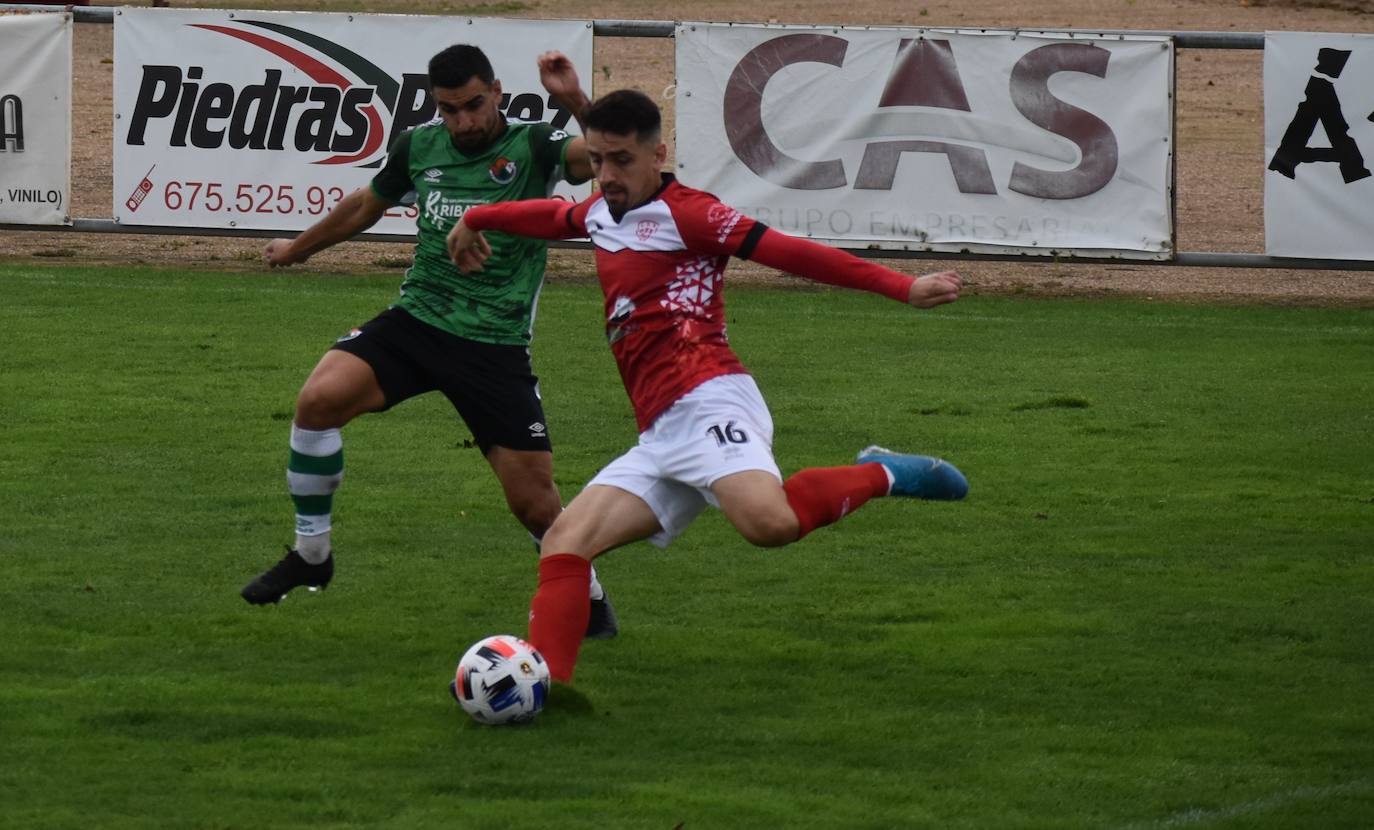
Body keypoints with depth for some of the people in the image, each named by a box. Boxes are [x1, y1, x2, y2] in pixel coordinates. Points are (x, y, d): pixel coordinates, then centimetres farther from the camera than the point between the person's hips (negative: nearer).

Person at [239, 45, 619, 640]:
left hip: (496, 346, -3)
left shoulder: (532, 149, -7)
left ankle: (587, 595, 25)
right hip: (416, 322, 4)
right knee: (319, 398, -21)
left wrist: (575, 102, -40)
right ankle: (311, 555, -3)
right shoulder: (419, 147, 6)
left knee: (533, 497, -6)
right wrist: (299, 248, 38)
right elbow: (367, 205, 26)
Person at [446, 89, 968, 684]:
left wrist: (902, 288, -12)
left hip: (706, 404, -9)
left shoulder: (683, 213, -1)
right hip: (660, 438, 9)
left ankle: (881, 476, -9)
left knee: (769, 523, -34)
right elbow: (556, 217, 48)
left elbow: (788, 252, -7)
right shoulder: (602, 214, 23)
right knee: (564, 542, -6)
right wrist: (476, 220, 64)